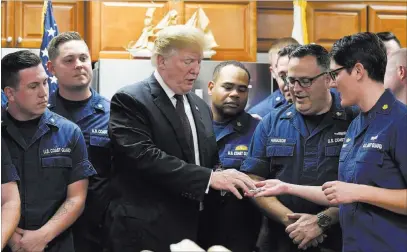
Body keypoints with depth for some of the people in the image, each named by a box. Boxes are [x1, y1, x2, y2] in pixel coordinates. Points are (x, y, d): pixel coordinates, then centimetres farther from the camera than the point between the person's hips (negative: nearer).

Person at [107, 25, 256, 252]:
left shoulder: (200, 106, 13)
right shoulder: (130, 100, -10)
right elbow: (144, 156, -23)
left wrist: (226, 178, -5)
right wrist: (209, 178, -28)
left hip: (194, 229, 7)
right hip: (146, 232, -6)